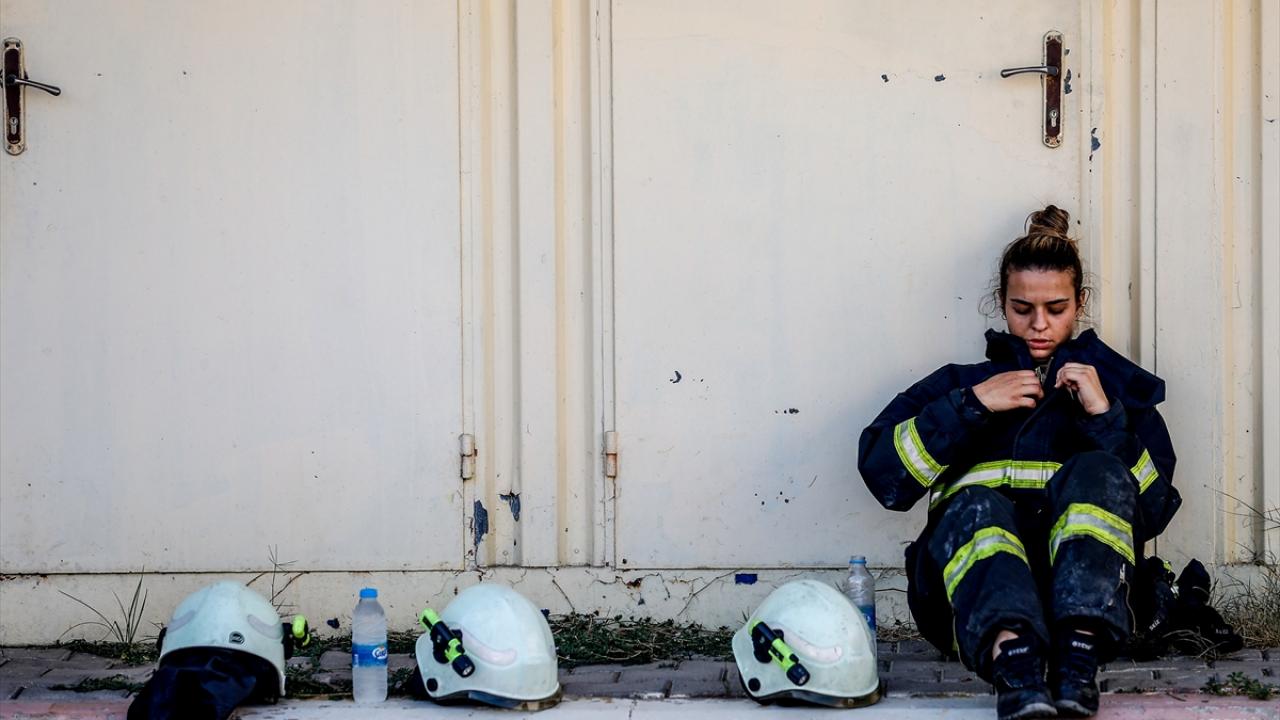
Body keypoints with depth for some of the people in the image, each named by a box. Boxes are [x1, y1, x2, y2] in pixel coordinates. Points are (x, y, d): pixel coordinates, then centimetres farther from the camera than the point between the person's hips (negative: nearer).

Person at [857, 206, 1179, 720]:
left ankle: (1077, 660, -44)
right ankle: (1014, 669, -58)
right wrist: (972, 404, -1)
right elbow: (880, 470, 5)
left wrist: (1106, 416, -1)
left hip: (1084, 581, 0)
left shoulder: (1117, 385, 24)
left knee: (1096, 473, -26)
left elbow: (1154, 511, 8)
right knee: (974, 505, -32)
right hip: (974, 590, 0)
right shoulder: (961, 383, 25)